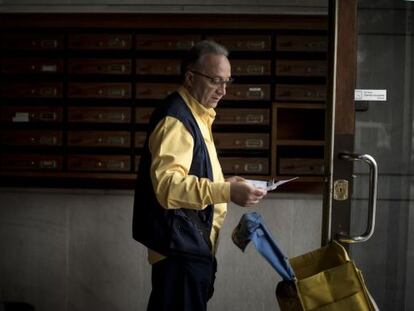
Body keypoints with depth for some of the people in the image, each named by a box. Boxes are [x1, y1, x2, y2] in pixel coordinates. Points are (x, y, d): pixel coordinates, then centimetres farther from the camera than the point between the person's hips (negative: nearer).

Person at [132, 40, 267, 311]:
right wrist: (226, 192, -35)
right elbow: (167, 183, -30)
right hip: (180, 247, -10)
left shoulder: (195, 115, 16)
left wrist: (223, 184, 13)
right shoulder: (175, 118, -17)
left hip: (192, 243, 10)